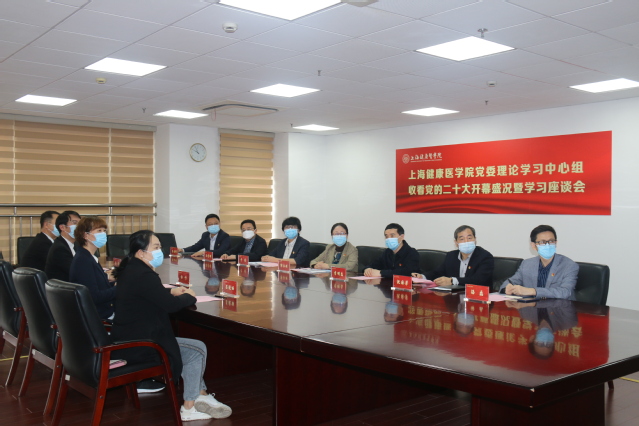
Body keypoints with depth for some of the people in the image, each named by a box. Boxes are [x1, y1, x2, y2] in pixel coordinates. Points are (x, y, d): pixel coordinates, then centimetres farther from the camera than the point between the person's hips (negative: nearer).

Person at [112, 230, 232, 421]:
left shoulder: (130, 269, 8)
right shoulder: (144, 275, -23)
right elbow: (171, 305, -21)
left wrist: (171, 291, 8)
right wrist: (189, 296, -1)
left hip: (128, 337, 11)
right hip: (138, 346, -11)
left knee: (194, 347, 20)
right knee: (198, 350, -1)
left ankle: (202, 396, 23)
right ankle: (189, 409, 11)